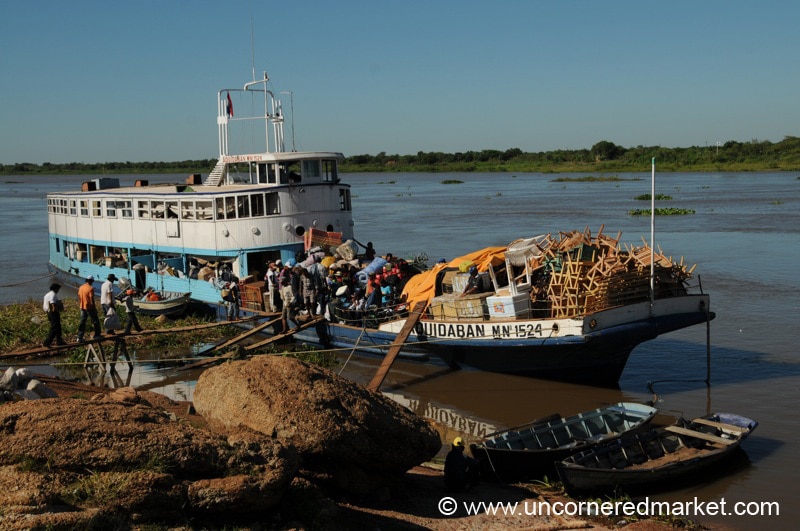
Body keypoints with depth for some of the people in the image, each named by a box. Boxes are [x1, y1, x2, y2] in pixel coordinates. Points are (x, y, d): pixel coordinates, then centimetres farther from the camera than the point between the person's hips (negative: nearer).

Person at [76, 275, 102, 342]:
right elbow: (92, 299, -17)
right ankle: (97, 335, 13)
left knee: (82, 322, 9)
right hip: (89, 307, -7)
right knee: (95, 321, 7)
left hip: (82, 308, 7)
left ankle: (79, 337, 7)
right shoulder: (90, 288, -16)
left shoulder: (81, 287, 7)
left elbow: (79, 298, 13)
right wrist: (94, 308, -11)